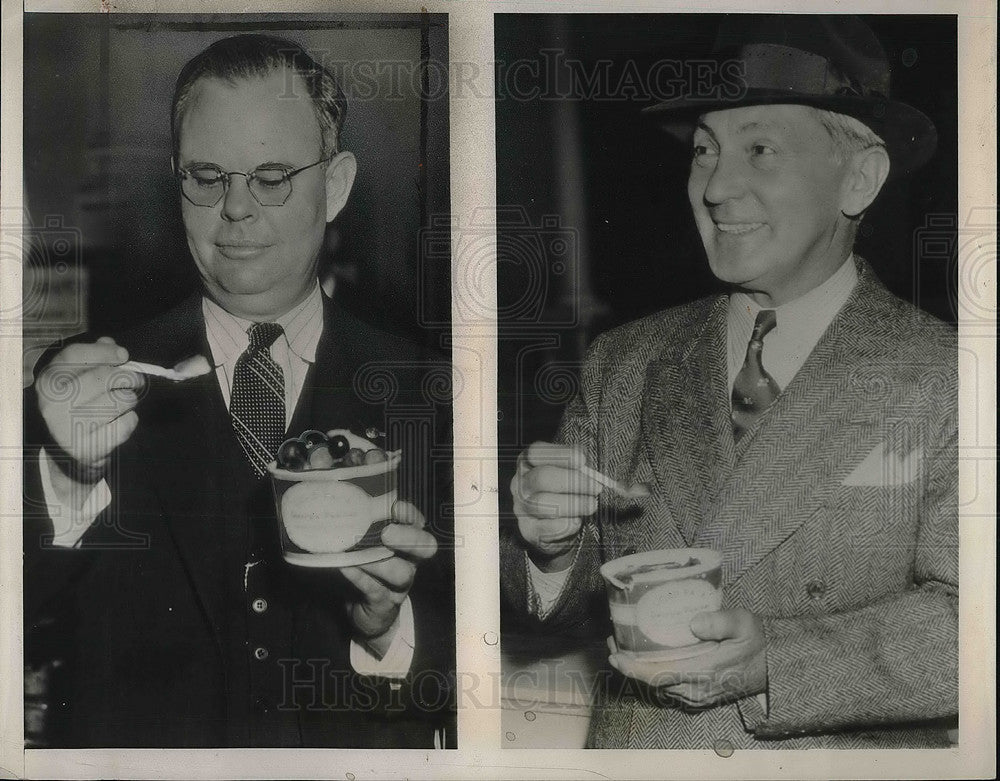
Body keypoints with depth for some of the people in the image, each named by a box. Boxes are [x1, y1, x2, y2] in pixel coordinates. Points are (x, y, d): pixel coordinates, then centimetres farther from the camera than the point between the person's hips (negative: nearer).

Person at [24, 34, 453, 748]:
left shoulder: (423, 394, 1)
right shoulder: (78, 383, 2)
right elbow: (10, 613, -5)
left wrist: (387, 624, -17)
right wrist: (70, 476, -20)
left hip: (360, 770, 1)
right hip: (138, 758, -1)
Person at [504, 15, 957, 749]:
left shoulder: (946, 382, -6)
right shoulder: (623, 365, 4)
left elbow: (965, 623, -11)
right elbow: (560, 609, 5)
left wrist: (775, 661, -22)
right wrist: (551, 548, -14)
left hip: (851, 756, -3)